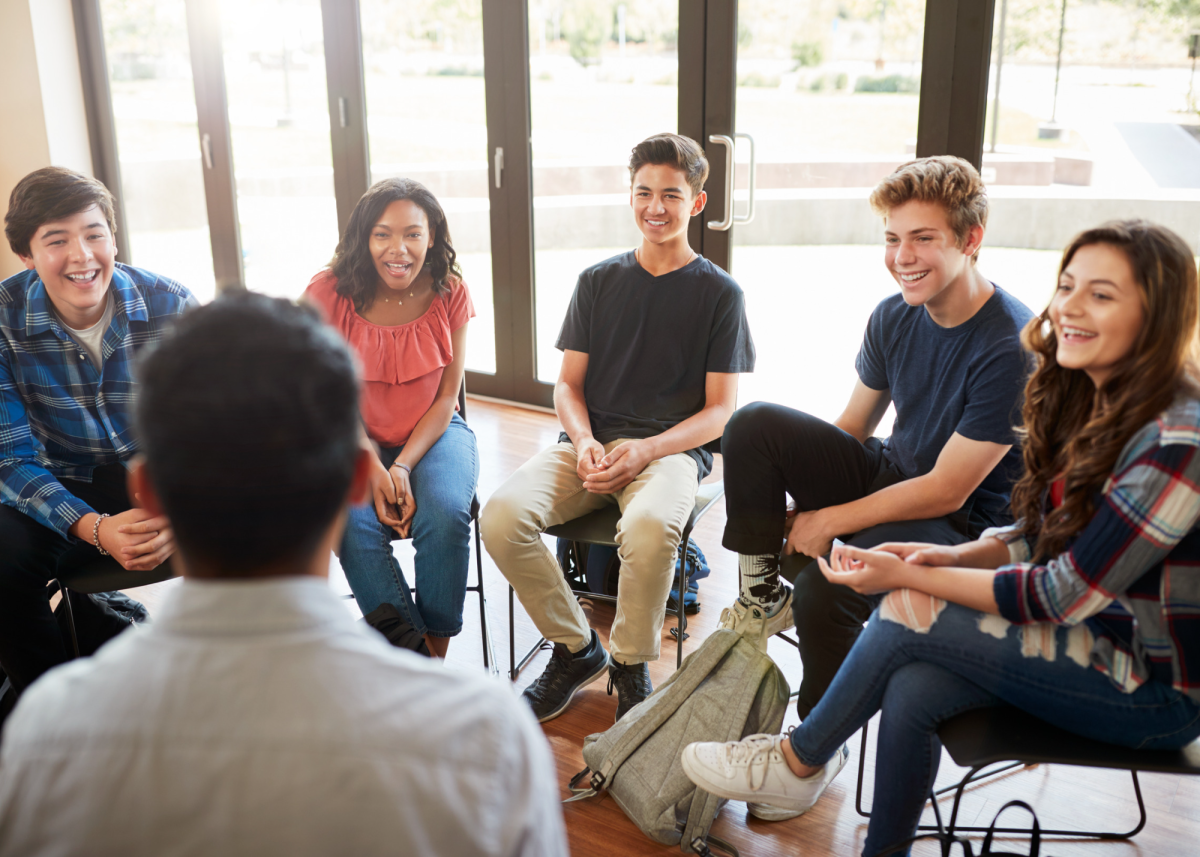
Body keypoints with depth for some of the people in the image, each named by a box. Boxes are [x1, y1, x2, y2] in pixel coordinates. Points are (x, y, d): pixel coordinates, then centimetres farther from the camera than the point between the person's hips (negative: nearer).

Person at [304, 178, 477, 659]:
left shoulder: (450, 294, -6)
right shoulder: (329, 294, -10)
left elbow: (446, 397, -3)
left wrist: (403, 466, -17)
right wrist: (372, 468, -18)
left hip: (433, 433, 0)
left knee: (446, 515, -29)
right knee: (352, 521, -29)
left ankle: (437, 653, -9)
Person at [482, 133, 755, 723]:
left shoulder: (719, 293, 5)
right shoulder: (597, 282, 14)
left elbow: (721, 410, 2)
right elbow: (568, 385, 14)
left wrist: (644, 451, -15)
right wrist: (584, 442, -9)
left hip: (673, 448, -3)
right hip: (590, 445, 3)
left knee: (650, 526, -38)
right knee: (502, 515, -25)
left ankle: (631, 664, -7)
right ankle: (575, 648, -1)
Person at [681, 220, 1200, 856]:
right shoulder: (1085, 400, 2)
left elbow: (1064, 595, -24)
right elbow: (1038, 537, 9)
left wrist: (910, 578, -21)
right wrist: (954, 557, -10)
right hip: (1089, 635, 7)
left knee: (911, 614, -19)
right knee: (912, 690, -19)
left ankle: (798, 761, 3)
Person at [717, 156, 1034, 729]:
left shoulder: (1011, 348, -24)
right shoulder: (894, 317, -3)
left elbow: (947, 491, -22)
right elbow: (850, 432, 8)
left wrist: (828, 520, -17)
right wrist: (799, 503, -6)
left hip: (962, 528, -6)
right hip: (890, 475, 7)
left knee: (827, 585, -32)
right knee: (752, 425, -13)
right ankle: (761, 594, -1)